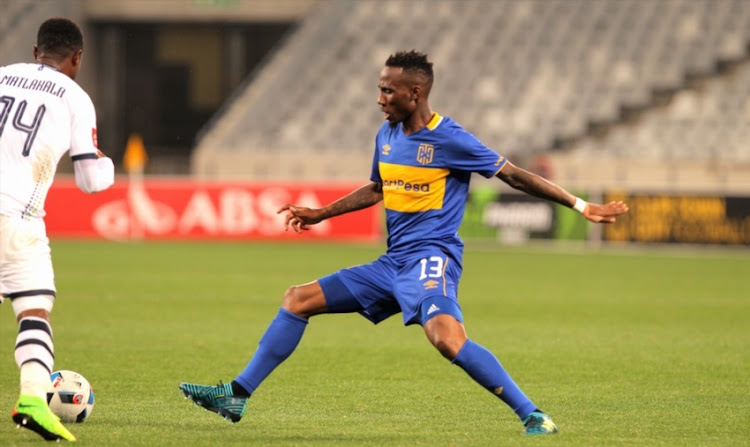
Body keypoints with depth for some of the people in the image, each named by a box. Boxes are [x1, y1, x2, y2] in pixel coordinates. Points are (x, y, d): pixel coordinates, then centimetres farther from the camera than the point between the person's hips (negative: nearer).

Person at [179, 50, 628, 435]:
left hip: (431, 257, -8)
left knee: (447, 338, -36)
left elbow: (515, 175, -6)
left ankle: (532, 415, -28)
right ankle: (237, 396, 11)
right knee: (298, 300, 6)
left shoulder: (450, 140, -11)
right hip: (392, 262, 8)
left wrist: (580, 205, -9)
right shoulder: (387, 135, 12)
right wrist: (321, 214, 33)